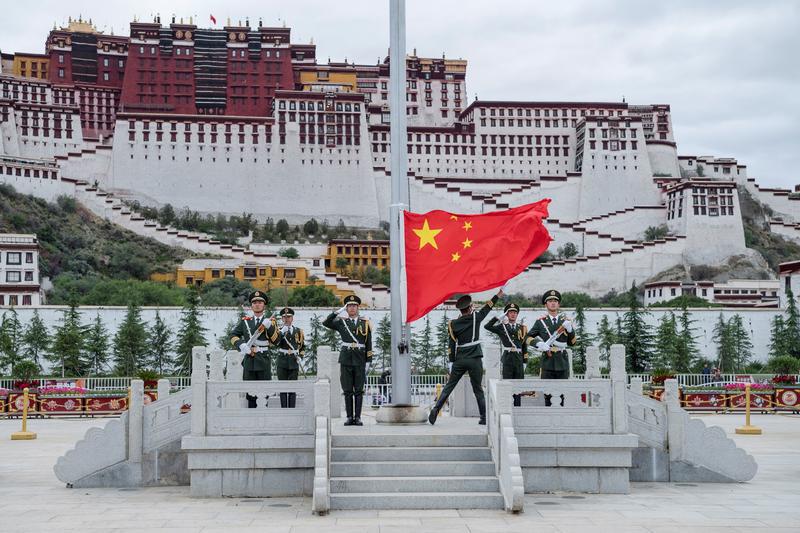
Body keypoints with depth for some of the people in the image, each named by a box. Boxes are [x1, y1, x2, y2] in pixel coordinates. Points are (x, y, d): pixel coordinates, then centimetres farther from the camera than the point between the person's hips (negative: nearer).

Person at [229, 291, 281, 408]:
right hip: (249, 360, 1)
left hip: (264, 360, -1)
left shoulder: (270, 321, 5)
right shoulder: (245, 321, 10)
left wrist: (269, 327, -18)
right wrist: (241, 345, -7)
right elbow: (233, 335, 12)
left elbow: (276, 341, -4)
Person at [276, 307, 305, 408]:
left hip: (294, 363, 1)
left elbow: (303, 346, 18)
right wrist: (282, 333, -23)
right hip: (282, 363, -1)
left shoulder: (298, 331, 10)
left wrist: (300, 357, 3)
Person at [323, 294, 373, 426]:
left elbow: (368, 345, 5)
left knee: (359, 390, 1)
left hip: (360, 360, 0)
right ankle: (349, 417, 7)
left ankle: (357, 417, 4)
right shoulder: (341, 322, 7)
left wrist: (368, 362, 0)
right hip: (345, 359, 0)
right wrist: (338, 312, -13)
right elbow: (325, 323, -9)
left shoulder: (365, 323, 6)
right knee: (347, 390, 3)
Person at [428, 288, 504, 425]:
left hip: (459, 360, 1)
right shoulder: (475, 318, -1)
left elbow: (451, 345, 2)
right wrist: (498, 295, 25)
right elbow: (487, 307, 13)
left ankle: (436, 409, -4)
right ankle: (484, 417, 7)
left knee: (449, 386, 8)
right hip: (475, 360, -1)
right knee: (478, 389, 6)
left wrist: (453, 361, 6)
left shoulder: (452, 324, 3)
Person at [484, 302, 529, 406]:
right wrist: (498, 318, -9)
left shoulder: (522, 328, 11)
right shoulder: (501, 327, 5)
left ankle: (517, 408, 11)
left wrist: (525, 362, 8)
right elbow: (487, 327, -9)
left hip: (519, 359, 2)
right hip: (507, 359, -2)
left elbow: (525, 346, 12)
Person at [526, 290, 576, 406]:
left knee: (562, 392, 5)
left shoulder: (566, 321, 9)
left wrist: (570, 330, -8)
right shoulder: (540, 321, 3)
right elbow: (528, 337, 6)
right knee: (547, 392, -1)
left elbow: (572, 342, 10)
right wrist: (539, 344, -13)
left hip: (562, 361, 2)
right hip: (547, 360, -2)